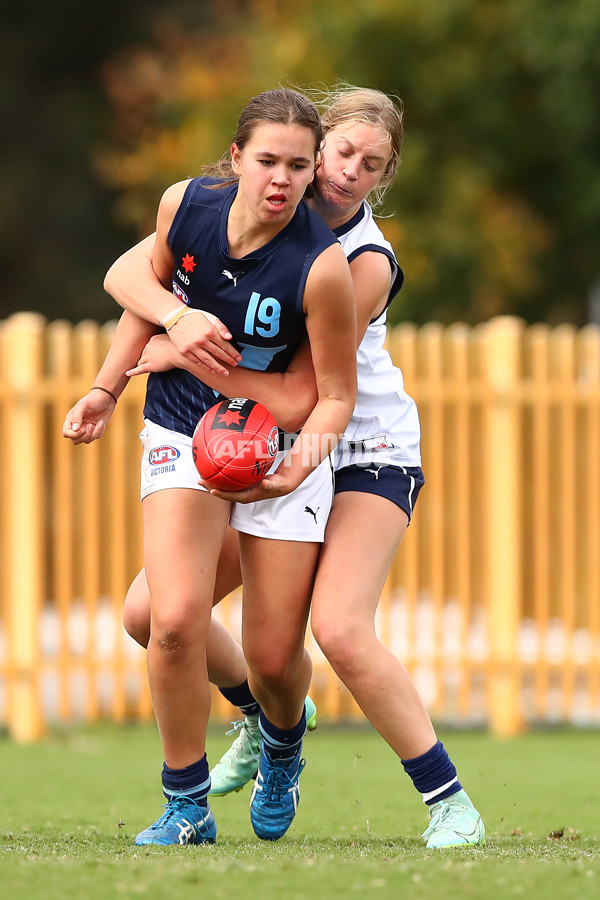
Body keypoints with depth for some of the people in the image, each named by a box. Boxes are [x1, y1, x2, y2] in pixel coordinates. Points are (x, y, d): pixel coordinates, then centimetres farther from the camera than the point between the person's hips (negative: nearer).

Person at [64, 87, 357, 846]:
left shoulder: (322, 266, -24)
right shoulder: (185, 204, -14)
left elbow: (335, 393, -13)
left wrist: (298, 465, -30)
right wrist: (105, 391, 8)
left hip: (282, 443, -1)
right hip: (182, 434, 2)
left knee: (274, 656, 1)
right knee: (176, 618, -20)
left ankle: (281, 745, 40)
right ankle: (186, 807, -2)